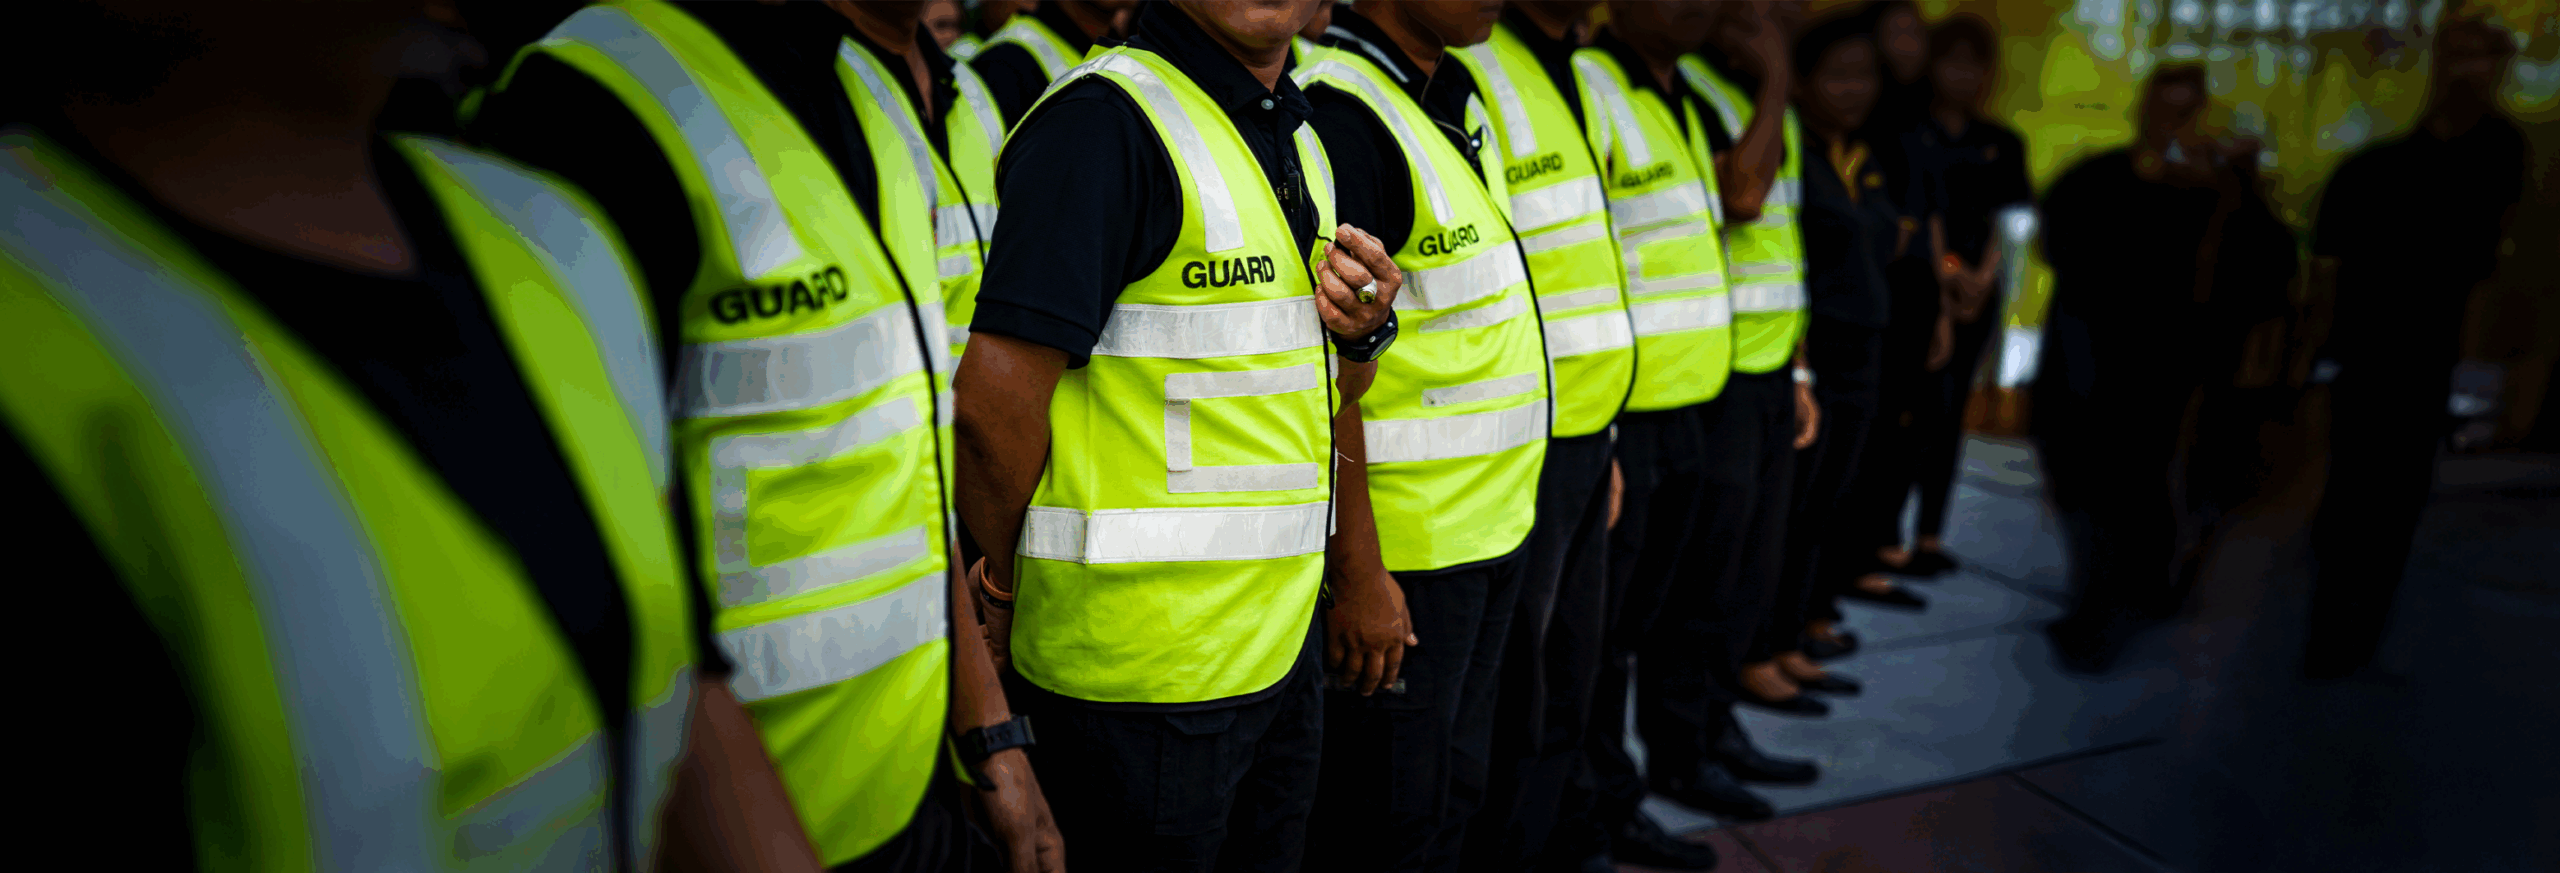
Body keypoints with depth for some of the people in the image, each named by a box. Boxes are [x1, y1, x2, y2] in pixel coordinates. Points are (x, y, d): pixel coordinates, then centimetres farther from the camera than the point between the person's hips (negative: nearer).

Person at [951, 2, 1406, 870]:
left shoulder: (1297, 141, 13)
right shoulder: (1108, 121, -16)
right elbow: (994, 402, -21)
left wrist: (1358, 335, -1)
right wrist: (1003, 596, -7)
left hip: (1280, 645, 8)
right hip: (1143, 673, -8)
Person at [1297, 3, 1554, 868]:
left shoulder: (1450, 99, 12)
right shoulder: (1341, 116, -18)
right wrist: (1360, 570, -29)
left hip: (1487, 528, 9)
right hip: (1403, 548, -9)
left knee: (1451, 795, 20)